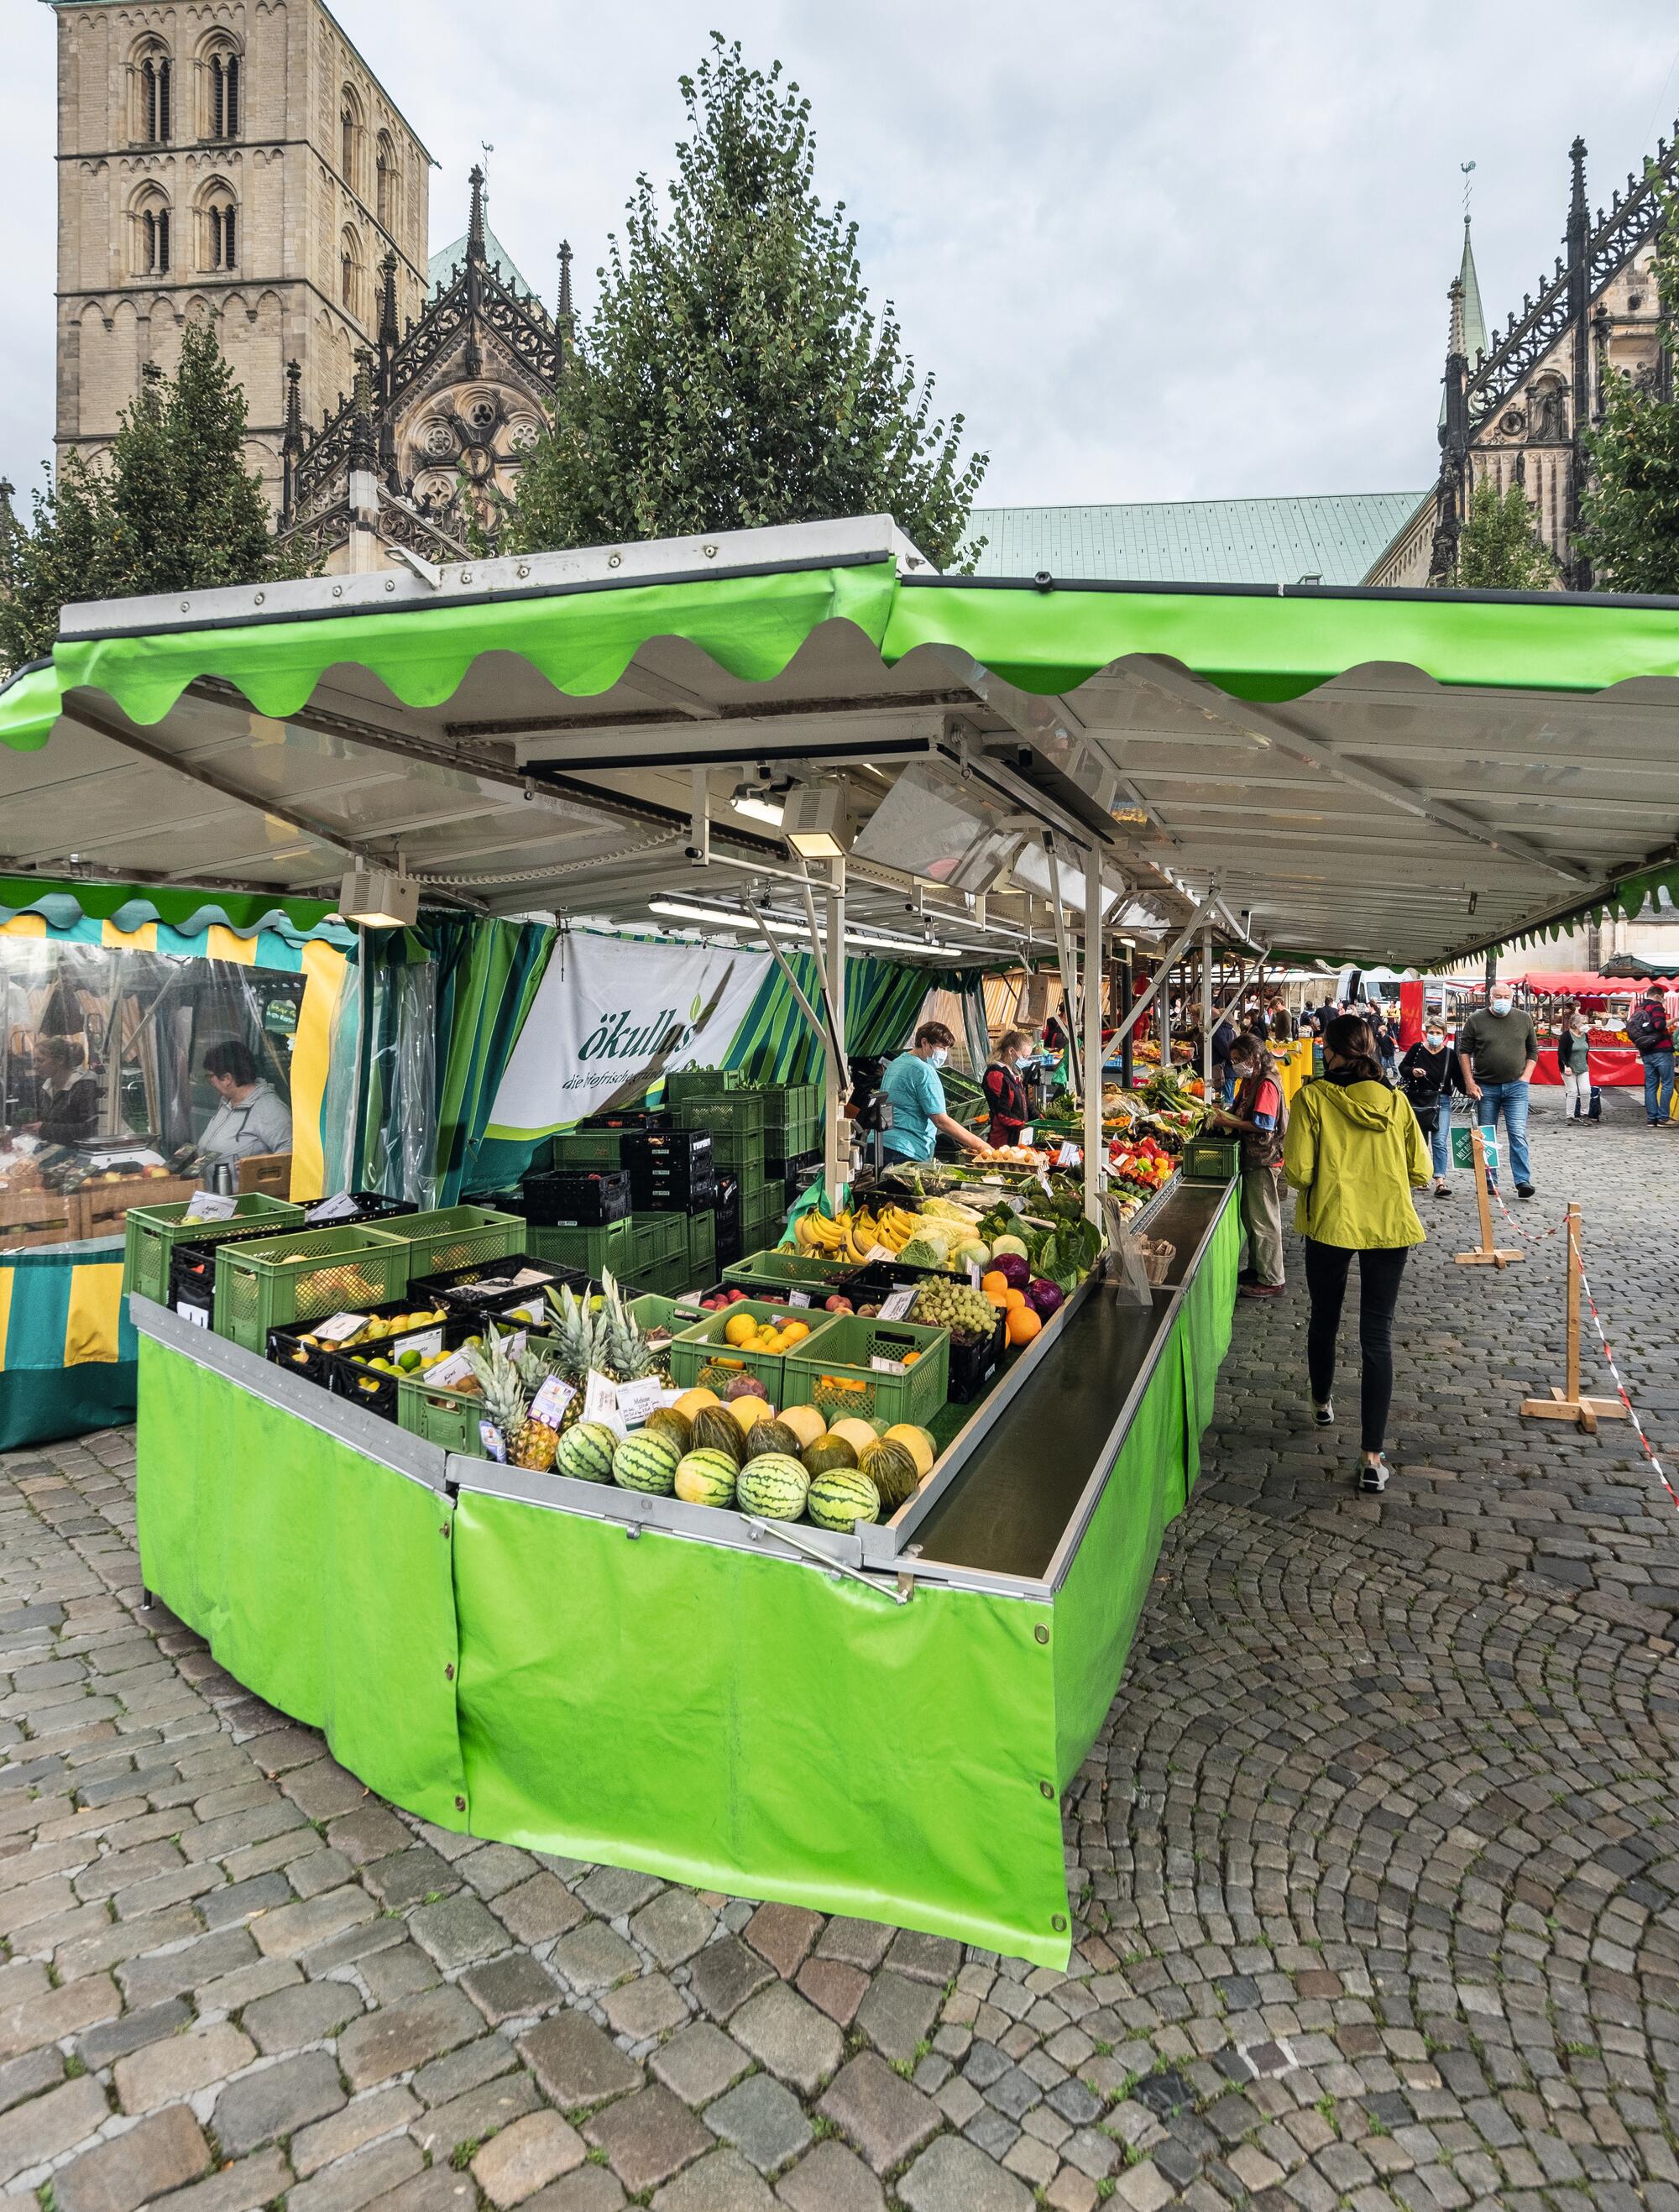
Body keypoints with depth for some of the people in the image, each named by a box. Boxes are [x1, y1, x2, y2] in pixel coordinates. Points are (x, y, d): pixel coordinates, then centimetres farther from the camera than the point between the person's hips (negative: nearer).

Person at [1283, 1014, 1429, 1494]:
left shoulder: (1313, 1098, -10)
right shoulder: (1394, 1102, 0)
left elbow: (1298, 1172, -14)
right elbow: (1419, 1172, 3)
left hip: (1330, 1223, -2)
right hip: (1389, 1225, 2)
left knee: (1324, 1319, 22)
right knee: (1378, 1336, 4)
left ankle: (1322, 1404, 44)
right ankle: (1372, 1458, 2)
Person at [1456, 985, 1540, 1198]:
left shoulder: (1524, 1019, 5)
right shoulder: (1476, 1020, 0)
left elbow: (1533, 1050, 13)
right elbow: (1464, 1052, 2)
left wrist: (1525, 1077, 2)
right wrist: (1469, 1082, -5)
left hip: (1516, 1086, 0)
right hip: (1485, 1087, 0)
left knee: (1518, 1134, -8)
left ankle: (1523, 1181, -8)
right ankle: (1489, 1182, 16)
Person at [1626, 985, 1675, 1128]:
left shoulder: (1638, 1009, 15)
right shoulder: (1656, 1006, -8)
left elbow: (1633, 1032, 17)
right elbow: (1660, 1025, -22)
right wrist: (1671, 1022, -3)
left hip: (1646, 1053, 7)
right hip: (1661, 1050, -7)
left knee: (1650, 1086, 8)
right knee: (1667, 1084, -2)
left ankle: (1652, 1118, 6)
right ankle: (1663, 1117, -6)